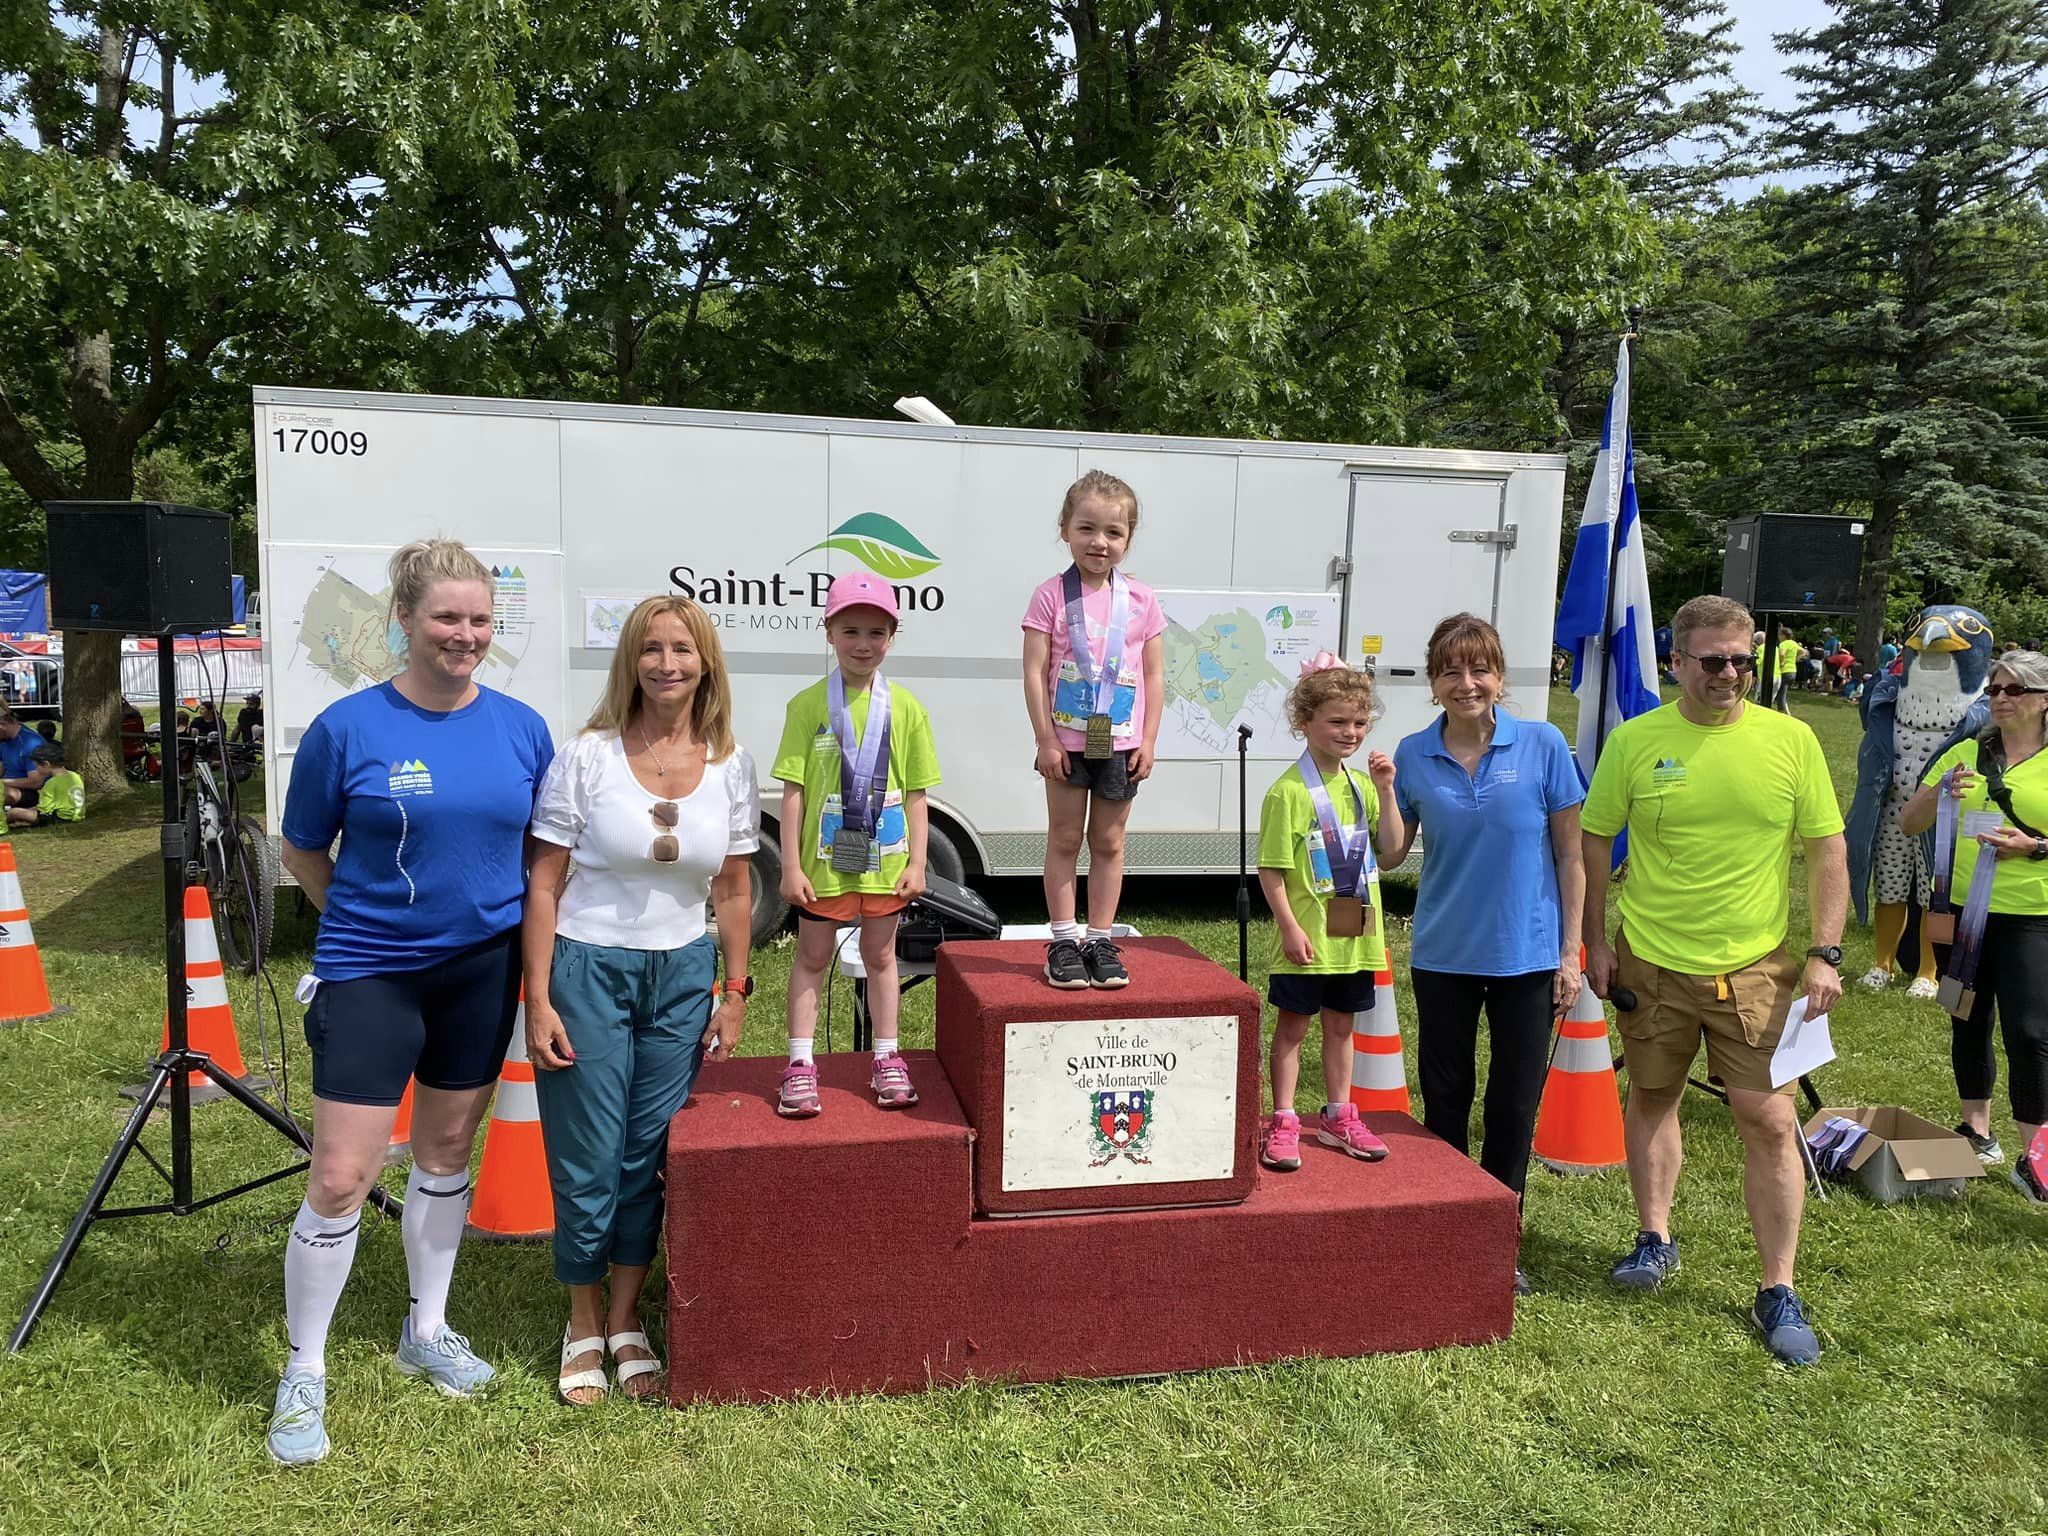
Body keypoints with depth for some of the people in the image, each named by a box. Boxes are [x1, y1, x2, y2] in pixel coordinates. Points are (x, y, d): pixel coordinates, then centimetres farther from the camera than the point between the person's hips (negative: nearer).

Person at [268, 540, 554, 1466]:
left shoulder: (521, 729, -1)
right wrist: (371, 915, 2)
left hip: (482, 970, 4)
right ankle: (303, 1376, 17)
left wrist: (528, 928, 1)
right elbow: (302, 854, 1)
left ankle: (426, 1333, 36)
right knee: (341, 1178, -3)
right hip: (370, 974, -3)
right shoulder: (347, 728, -11)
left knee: (447, 1154, 17)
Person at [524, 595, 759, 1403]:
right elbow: (544, 886, -7)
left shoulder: (730, 764, 1)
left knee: (649, 1157, 10)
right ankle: (583, 1325, 28)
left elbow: (734, 889, 8)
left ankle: (625, 1321, 29)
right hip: (589, 970, -3)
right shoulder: (588, 756, -9)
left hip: (683, 976, 3)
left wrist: (735, 990, 6)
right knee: (589, 1164, 5)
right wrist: (538, 1000, -10)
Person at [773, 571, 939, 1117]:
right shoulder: (809, 704, -6)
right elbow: (793, 790, -7)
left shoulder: (906, 708, -1)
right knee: (812, 957, 11)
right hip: (824, 860, -1)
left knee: (880, 955, 15)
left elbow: (915, 794, 2)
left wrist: (917, 862, -2)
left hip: (884, 860, 2)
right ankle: (801, 1065, 19)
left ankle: (886, 1059, 27)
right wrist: (791, 866, -10)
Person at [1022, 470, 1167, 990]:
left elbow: (1154, 675, 4)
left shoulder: (1140, 601, 2)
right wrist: (1046, 739, -11)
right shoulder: (1052, 596, -5)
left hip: (1121, 742, 2)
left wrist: (1148, 741, -2)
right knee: (1064, 838, 7)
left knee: (1108, 842, 10)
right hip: (1067, 741, -2)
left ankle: (1101, 940, 20)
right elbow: (1035, 672, -7)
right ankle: (1064, 941, 15)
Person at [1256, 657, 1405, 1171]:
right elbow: (1271, 869, -14)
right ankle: (1282, 1124, 15)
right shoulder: (1289, 791, -14)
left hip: (1355, 933, 6)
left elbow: (1391, 847, 3)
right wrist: (1290, 927, -18)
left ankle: (1338, 1116, 30)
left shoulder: (1360, 783, 7)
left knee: (1340, 1025, 17)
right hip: (1307, 937, -6)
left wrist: (1385, 791, -7)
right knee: (1292, 1027, 6)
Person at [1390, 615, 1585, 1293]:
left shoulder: (1542, 745, -8)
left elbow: (1570, 854, -3)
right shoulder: (1414, 754, -2)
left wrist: (1570, 951, -4)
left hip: (1527, 954, -1)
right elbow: (1391, 854, 4)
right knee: (1443, 1093, 12)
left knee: (1516, 1100, 8)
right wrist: (1384, 790, -12)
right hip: (1444, 954, 2)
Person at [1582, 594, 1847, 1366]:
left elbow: (1827, 848, 1)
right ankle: (1655, 1239, 35)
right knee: (1652, 1098, 15)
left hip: (1755, 967, 0)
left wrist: (1826, 953, -5)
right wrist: (1596, 941, 2)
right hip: (1651, 961, 1)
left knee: (1770, 1120, -1)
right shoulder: (1634, 741, -5)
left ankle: (1778, 1292, 12)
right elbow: (1596, 839, 3)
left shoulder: (1790, 739, -4)